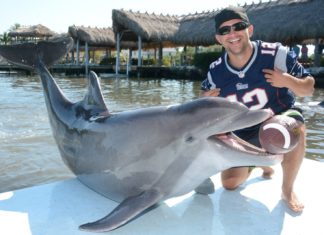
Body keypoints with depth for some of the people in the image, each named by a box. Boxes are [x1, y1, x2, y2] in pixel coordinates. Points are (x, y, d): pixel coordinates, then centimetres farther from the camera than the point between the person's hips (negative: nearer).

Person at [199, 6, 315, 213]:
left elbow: (309, 88, -12)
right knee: (230, 183, 1)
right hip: (245, 135, 4)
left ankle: (288, 190, -13)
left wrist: (288, 81, -33)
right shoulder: (216, 72, -10)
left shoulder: (276, 54, -21)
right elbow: (205, 95, 11)